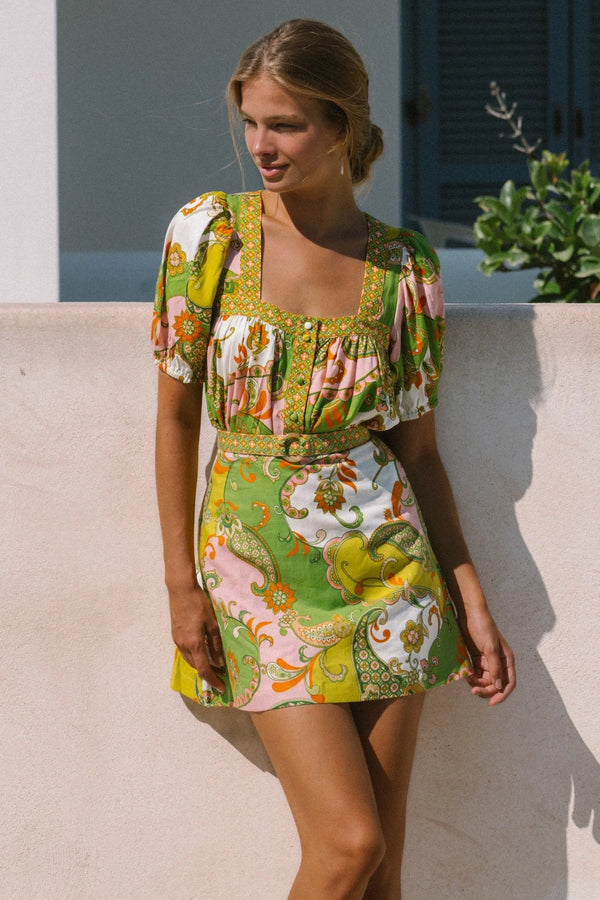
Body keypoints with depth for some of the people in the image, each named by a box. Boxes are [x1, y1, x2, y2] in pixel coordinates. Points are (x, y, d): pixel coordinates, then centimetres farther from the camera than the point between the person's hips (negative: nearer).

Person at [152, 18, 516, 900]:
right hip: (257, 561, -1)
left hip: (381, 558, 2)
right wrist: (181, 582, -3)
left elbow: (417, 445, 6)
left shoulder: (404, 266, 0)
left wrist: (472, 600, 1)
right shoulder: (209, 231, -3)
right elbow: (177, 415, 1)